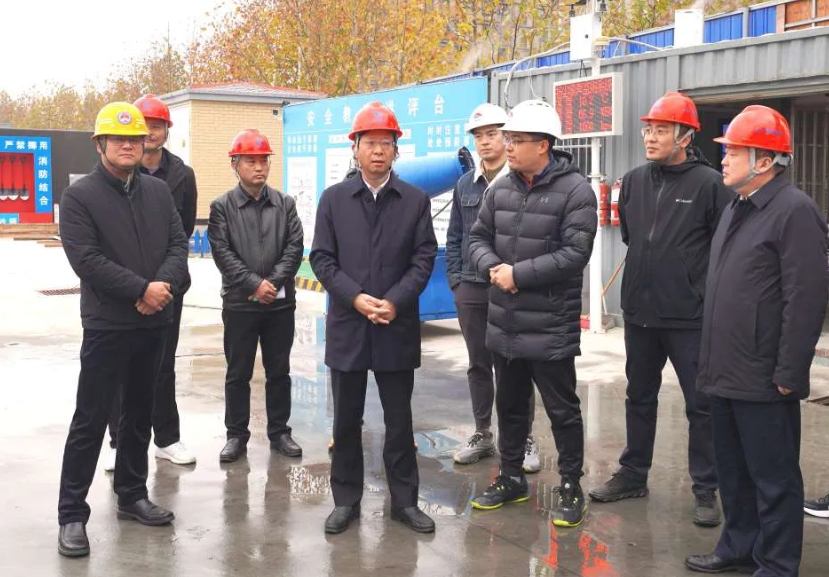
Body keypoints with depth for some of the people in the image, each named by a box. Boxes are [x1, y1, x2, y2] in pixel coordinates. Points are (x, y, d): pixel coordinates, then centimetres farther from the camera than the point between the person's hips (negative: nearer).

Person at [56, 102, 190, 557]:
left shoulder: (158, 191, 10)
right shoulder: (79, 196, -5)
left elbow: (178, 245, 4)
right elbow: (86, 259, -15)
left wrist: (163, 286, -15)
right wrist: (142, 289, -18)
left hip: (155, 323, 5)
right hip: (107, 325, -5)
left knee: (140, 413, 15)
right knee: (90, 420, -2)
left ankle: (132, 495, 29)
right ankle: (72, 514, 7)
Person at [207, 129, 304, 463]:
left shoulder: (285, 204, 7)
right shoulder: (222, 207, 1)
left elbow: (294, 248, -1)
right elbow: (222, 253, -7)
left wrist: (273, 282, -13)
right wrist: (255, 284, -15)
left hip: (281, 302, 2)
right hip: (239, 303, -2)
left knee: (279, 371, 10)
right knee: (238, 374, 6)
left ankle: (279, 432, 21)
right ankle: (236, 435, 17)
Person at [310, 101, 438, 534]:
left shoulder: (416, 201, 4)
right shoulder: (333, 198, 5)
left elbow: (424, 259, -1)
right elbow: (321, 258, 0)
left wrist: (395, 301, -15)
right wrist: (355, 297, -13)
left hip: (397, 328, 0)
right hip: (347, 325, 1)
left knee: (399, 420, 8)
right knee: (346, 420, 9)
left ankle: (404, 501, 20)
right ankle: (346, 500, 22)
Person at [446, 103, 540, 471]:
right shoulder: (465, 185, 10)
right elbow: (454, 237, 13)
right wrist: (455, 281, 6)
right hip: (470, 290, 5)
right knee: (478, 365, 12)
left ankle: (524, 439, 16)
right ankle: (482, 435, 24)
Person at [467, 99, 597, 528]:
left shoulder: (574, 190, -13)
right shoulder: (500, 189, 6)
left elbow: (575, 253, -20)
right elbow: (478, 238, 10)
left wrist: (518, 274, -19)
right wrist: (492, 267, -11)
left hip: (551, 326, -6)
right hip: (504, 322, 6)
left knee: (562, 410, 6)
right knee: (509, 405, 19)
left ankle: (570, 487, 23)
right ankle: (511, 479, 35)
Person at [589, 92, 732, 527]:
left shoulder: (708, 183, -11)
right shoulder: (634, 181, 5)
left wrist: (707, 294, -9)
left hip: (691, 317, -5)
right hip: (639, 312, 6)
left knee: (701, 404, 4)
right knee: (639, 398, 17)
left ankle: (706, 490, 17)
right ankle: (633, 475, 32)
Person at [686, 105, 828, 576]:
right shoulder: (737, 210, 15)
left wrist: (789, 373, -19)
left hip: (763, 380, -9)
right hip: (726, 374, 9)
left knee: (773, 478, 4)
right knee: (733, 470, 19)